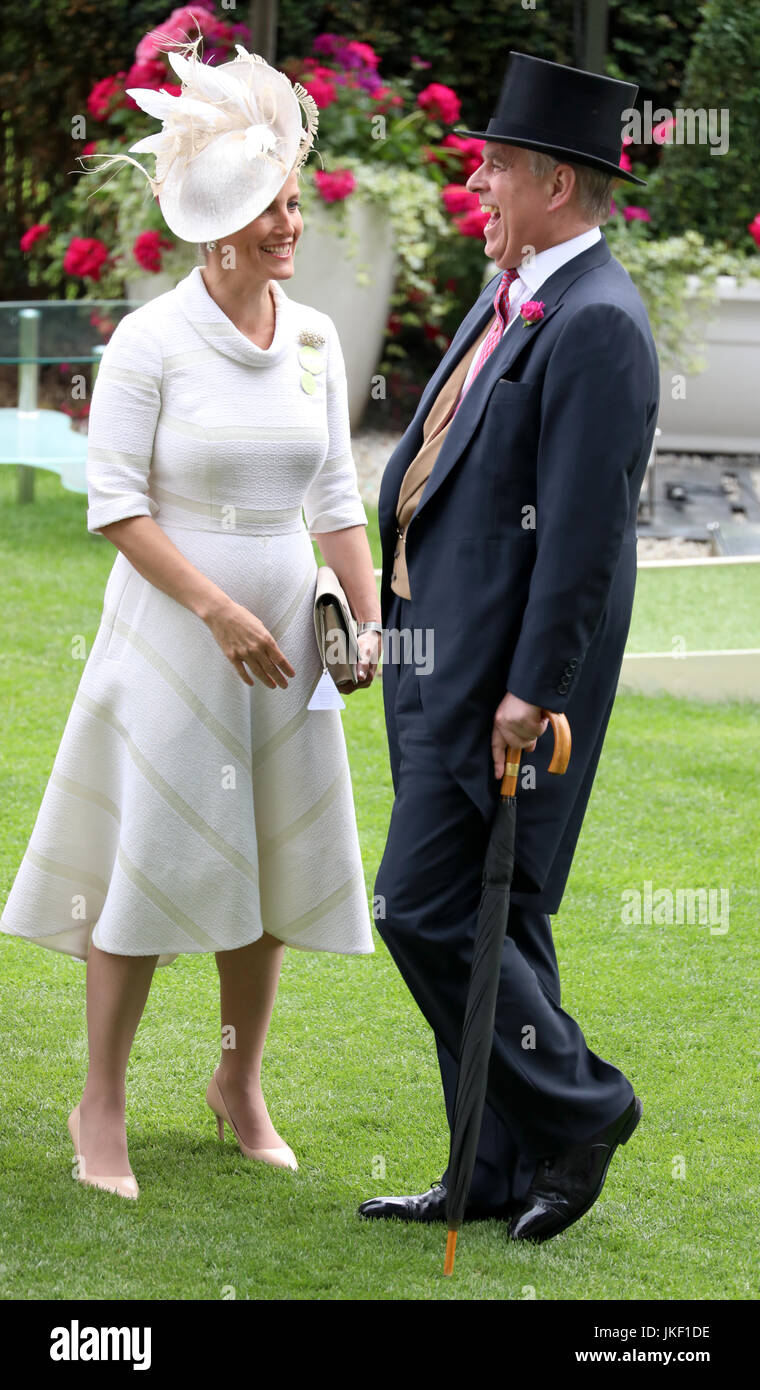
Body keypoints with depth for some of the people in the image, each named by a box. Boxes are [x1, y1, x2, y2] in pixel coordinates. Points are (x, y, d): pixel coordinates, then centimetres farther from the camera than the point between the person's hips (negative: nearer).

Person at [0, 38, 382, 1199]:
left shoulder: (314, 340, 5)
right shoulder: (151, 341, -10)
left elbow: (337, 499, 9)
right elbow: (116, 504, -12)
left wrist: (371, 621, -2)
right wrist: (220, 611, -18)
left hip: (282, 640, 5)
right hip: (170, 631, -5)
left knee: (271, 854, 9)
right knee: (151, 854, -4)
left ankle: (240, 1084, 25)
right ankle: (102, 1105, 7)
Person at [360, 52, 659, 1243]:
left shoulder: (596, 326, -18)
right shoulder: (513, 299, 13)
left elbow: (585, 529, -21)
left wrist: (531, 694, -22)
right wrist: (391, 613, 19)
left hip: (504, 675, -10)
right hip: (444, 655, 10)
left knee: (426, 909, -8)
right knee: (489, 919, 12)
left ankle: (573, 1107, 7)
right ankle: (506, 1172, 19)